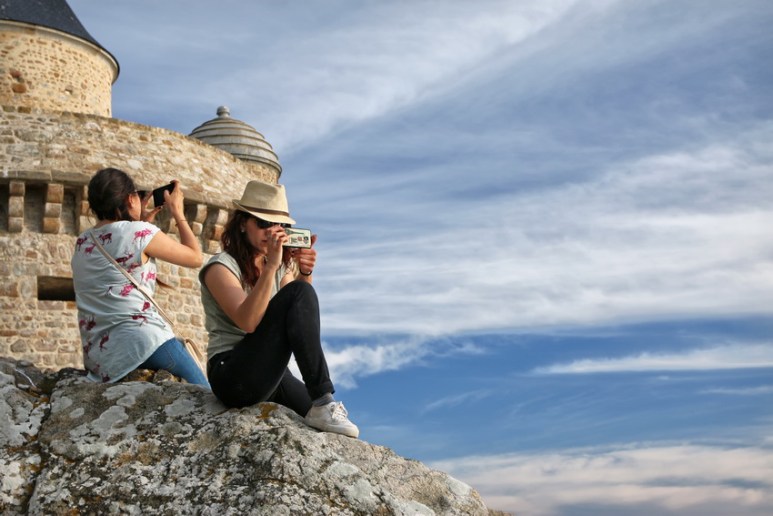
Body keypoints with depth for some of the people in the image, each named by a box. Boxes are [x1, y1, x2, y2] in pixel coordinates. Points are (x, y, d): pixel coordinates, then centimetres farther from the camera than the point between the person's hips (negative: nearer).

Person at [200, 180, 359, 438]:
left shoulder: (281, 268, 16)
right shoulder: (221, 266, -5)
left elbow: (302, 317, 0)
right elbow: (247, 322, -21)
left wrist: (304, 274, -14)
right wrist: (270, 267, -27)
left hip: (271, 375, 7)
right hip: (233, 375, -7)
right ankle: (323, 403, -25)